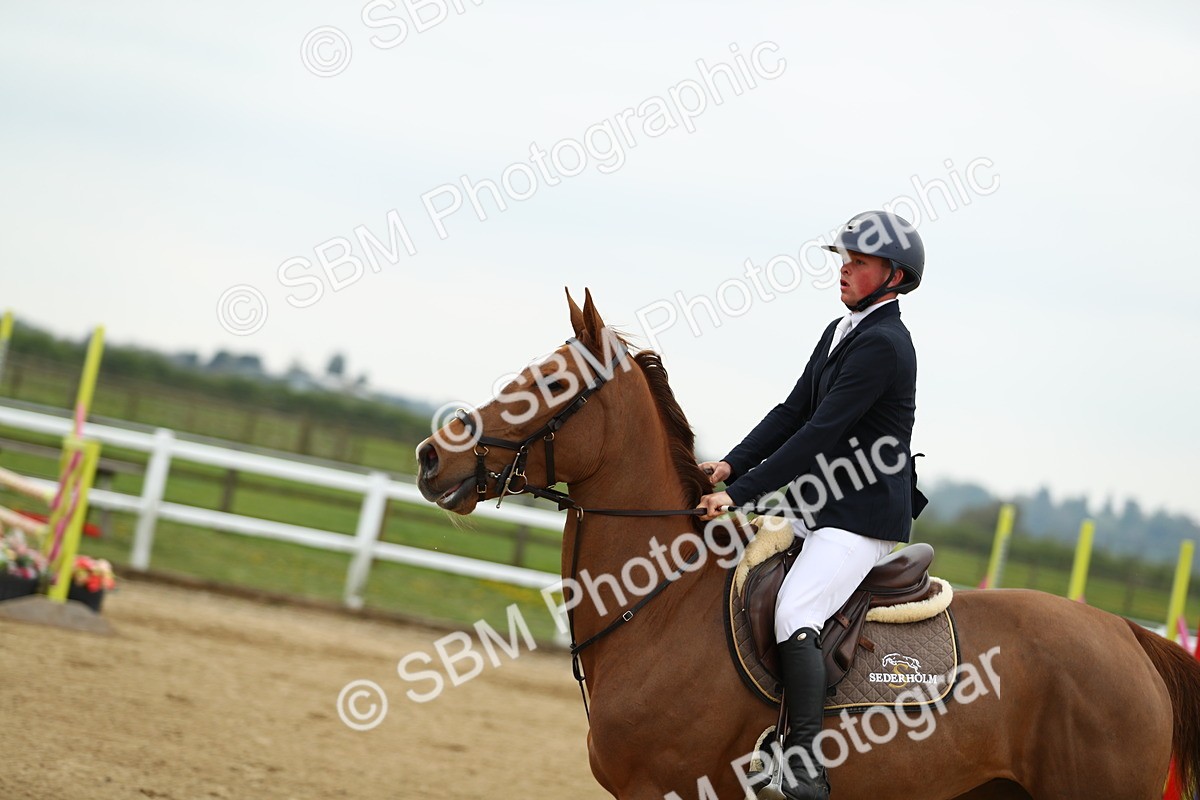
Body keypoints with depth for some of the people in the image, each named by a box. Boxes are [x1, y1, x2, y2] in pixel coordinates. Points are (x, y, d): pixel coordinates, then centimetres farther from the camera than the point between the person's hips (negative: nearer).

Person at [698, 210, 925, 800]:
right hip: (821, 511, 11)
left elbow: (819, 435, -21)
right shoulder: (840, 333, 15)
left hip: (864, 520, -11)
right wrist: (732, 466, -1)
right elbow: (792, 412, 13)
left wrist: (741, 493, -20)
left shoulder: (882, 344, -17)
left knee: (792, 618, -26)